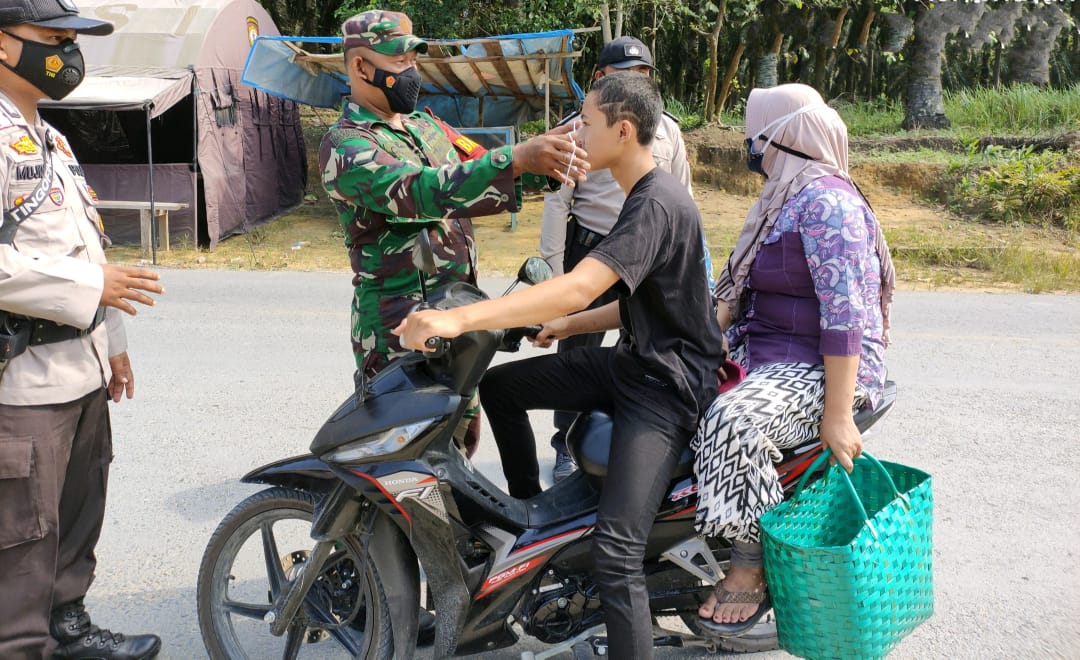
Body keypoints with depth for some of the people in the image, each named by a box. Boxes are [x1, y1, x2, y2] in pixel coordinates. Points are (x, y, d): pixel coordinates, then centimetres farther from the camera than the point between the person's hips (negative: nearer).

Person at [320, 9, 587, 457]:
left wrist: (546, 157, -13)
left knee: (463, 435, 18)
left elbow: (483, 172, 8)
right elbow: (424, 192, -30)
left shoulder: (426, 126, 13)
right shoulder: (346, 146, -14)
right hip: (400, 330, -8)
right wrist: (518, 158, -39)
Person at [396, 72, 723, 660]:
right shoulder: (644, 195, 12)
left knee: (614, 555, -22)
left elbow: (577, 288, -34)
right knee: (498, 384, 14)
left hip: (667, 386, -10)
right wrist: (568, 326, 14)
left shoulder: (657, 204, -21)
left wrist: (459, 319, -39)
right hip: (632, 362, 10)